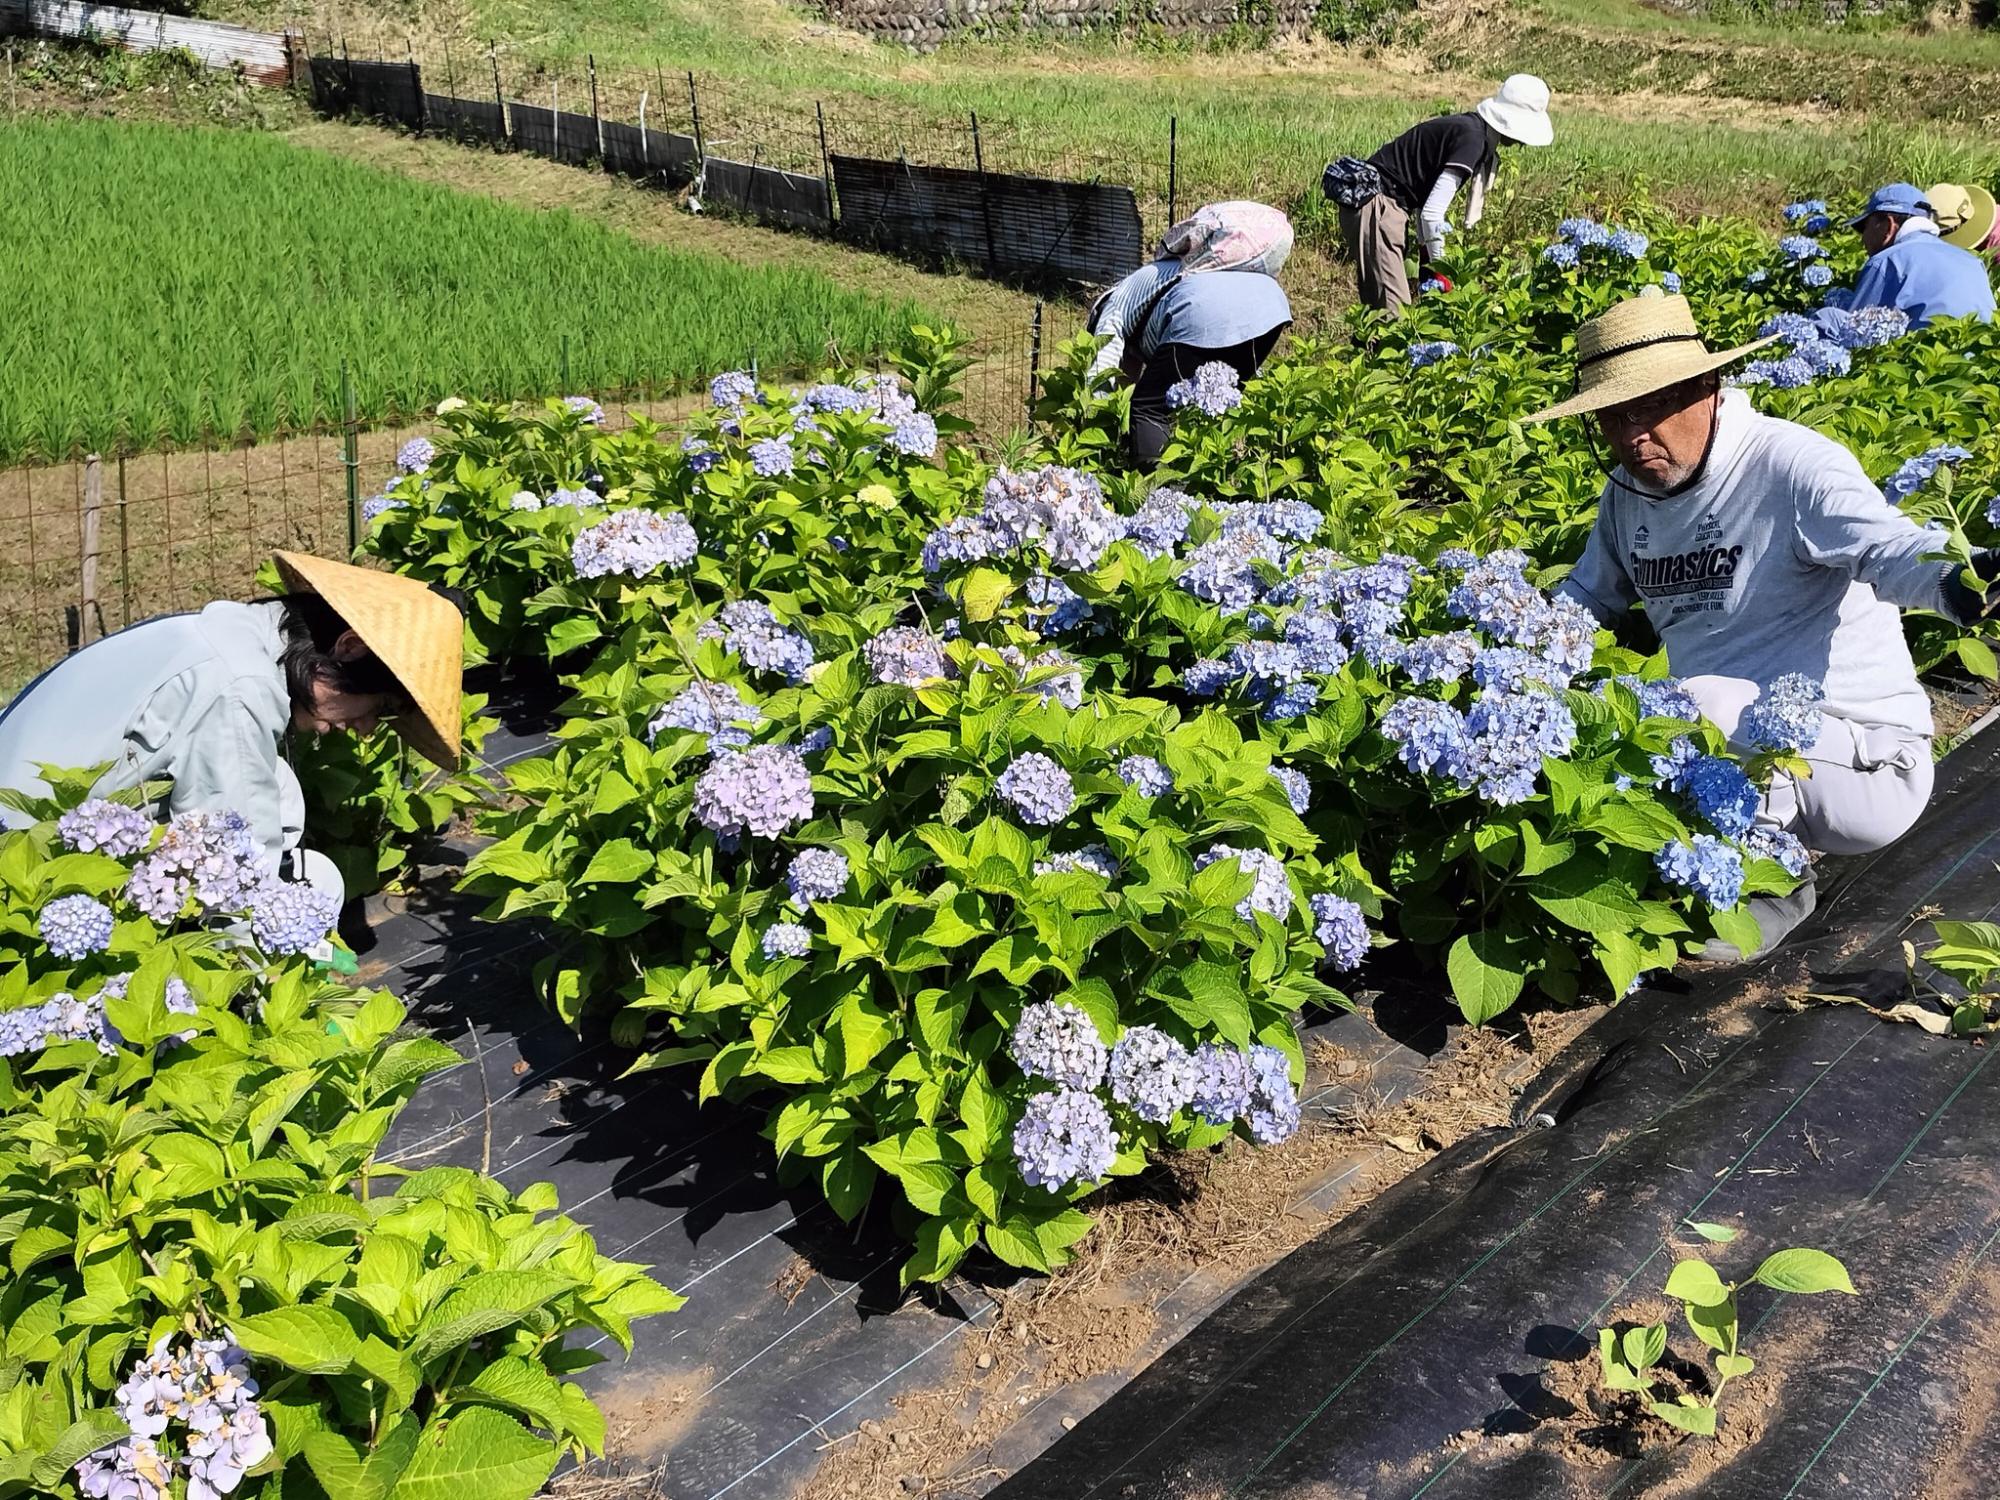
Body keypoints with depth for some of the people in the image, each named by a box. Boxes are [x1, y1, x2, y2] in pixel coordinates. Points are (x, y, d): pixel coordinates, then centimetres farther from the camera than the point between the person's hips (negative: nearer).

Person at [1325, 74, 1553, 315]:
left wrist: (1427, 253, 14)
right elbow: (1432, 213, -22)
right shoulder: (1472, 138, -17)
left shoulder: (1467, 127, 12)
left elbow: (1428, 198, 16)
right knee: (1393, 307, -14)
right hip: (1375, 207, -10)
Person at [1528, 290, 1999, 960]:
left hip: (1866, 761, -7)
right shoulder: (1627, 494, 8)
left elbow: (1885, 545, -33)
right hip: (1730, 751, 8)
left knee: (1693, 706, -32)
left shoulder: (1788, 463, -16)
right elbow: (1584, 598, 23)